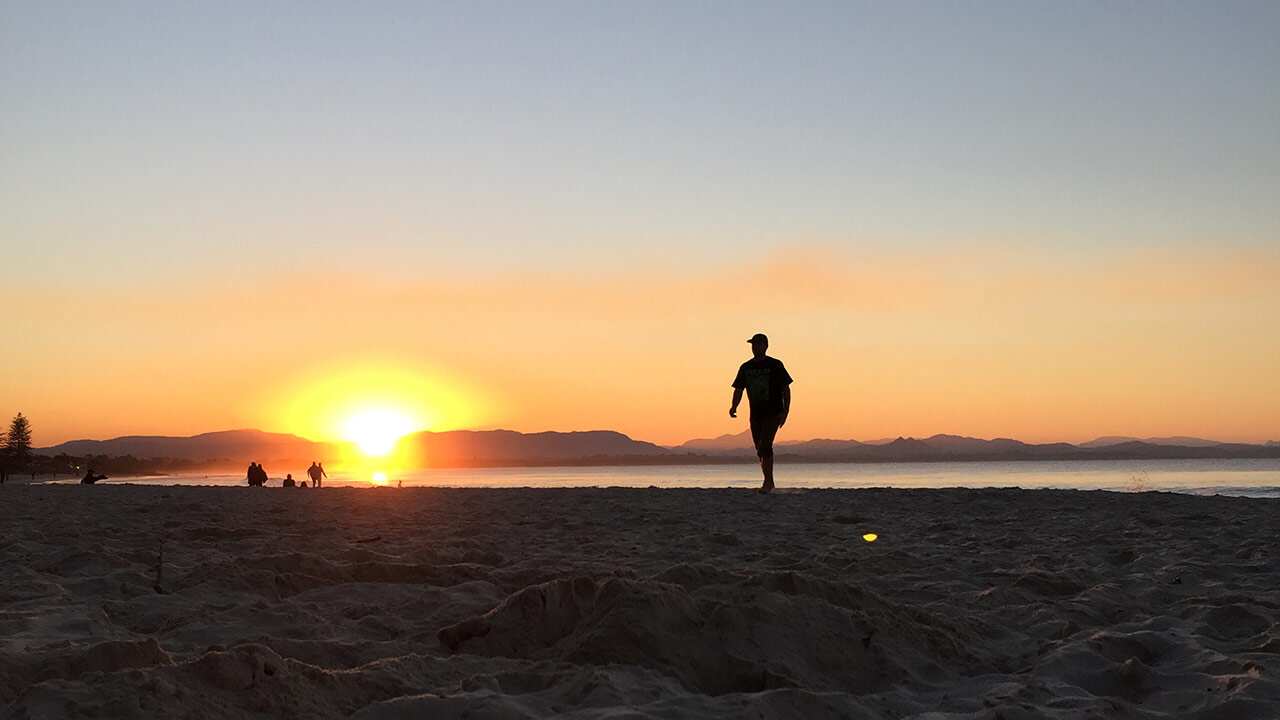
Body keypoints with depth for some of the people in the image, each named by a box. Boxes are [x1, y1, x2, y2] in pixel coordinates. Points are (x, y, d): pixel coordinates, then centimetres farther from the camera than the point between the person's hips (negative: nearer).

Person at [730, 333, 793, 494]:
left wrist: (785, 412, -11)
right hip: (755, 414, 5)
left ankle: (767, 482, -17)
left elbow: (786, 389, -2)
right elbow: (738, 389, 11)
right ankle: (769, 483, 22)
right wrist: (734, 407, -7)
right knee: (761, 450, 9)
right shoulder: (746, 367, 9)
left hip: (773, 413, -5)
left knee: (765, 446, -19)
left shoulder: (775, 365, -3)